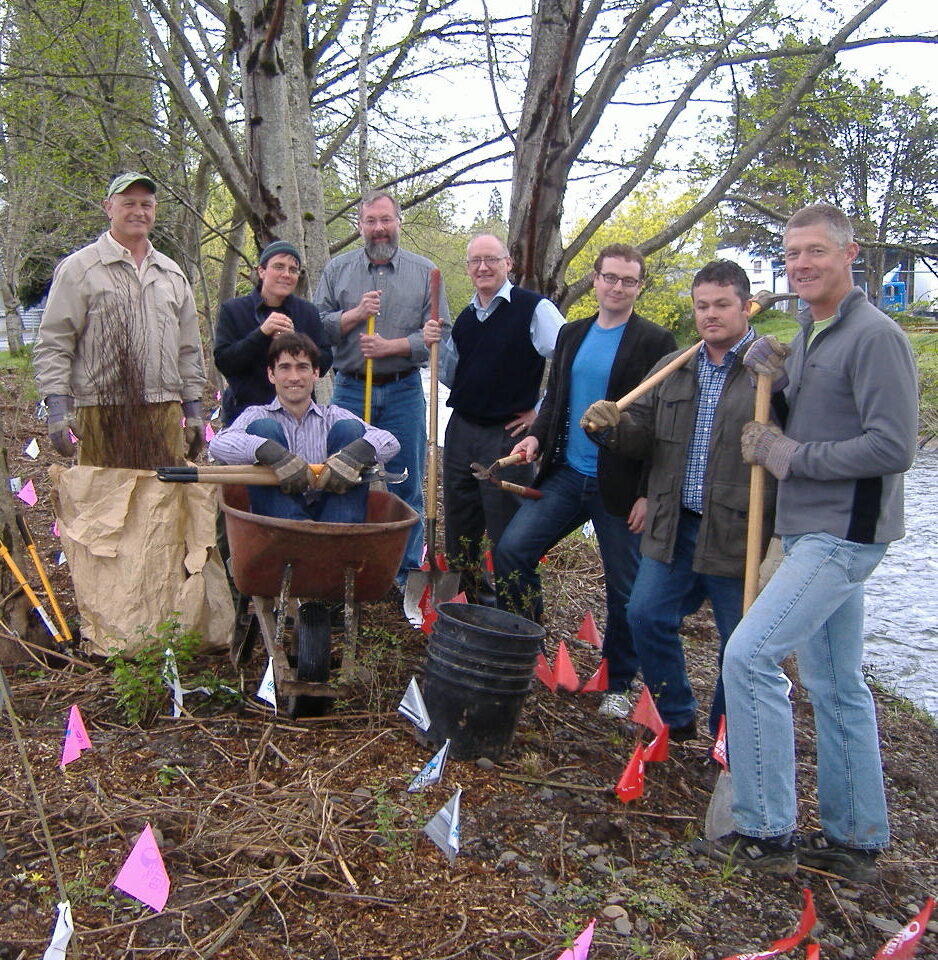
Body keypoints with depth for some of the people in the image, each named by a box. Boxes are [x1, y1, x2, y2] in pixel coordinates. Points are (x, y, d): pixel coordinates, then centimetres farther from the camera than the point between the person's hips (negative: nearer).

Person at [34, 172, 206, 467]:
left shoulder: (172, 274, 19)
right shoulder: (79, 269, 3)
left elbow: (189, 348, 21)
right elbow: (53, 345, -1)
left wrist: (193, 409, 16)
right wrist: (57, 406, -11)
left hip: (165, 412, 4)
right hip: (101, 416, -4)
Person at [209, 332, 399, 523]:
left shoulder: (332, 417, 16)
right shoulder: (258, 415, 12)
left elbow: (390, 442, -1)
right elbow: (218, 444, -12)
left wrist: (353, 456, -24)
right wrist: (275, 454, -29)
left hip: (327, 514, 1)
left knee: (350, 428, -8)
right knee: (263, 428, -13)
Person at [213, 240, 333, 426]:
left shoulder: (308, 312, 8)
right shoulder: (232, 310, 2)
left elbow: (324, 364, 2)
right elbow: (223, 363, -9)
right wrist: (261, 333, -19)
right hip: (245, 412, -1)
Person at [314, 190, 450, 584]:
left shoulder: (424, 271, 6)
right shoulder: (337, 269, 9)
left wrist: (390, 346, -13)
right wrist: (355, 314, -12)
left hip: (404, 393, -1)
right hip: (351, 391, 1)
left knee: (406, 487, 4)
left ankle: (406, 575, 15)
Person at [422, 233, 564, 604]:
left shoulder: (534, 309, -8)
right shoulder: (465, 318, 13)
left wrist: (542, 412, -9)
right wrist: (436, 345, 1)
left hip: (509, 436, -7)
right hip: (461, 432, 7)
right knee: (459, 531, 14)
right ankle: (473, 599, 31)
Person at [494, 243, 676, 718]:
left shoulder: (655, 342, -6)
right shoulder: (572, 334, 11)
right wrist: (537, 435, -3)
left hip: (620, 485, -5)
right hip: (566, 474, 5)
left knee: (624, 591, 6)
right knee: (511, 549, -6)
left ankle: (619, 685, 27)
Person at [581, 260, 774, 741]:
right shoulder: (672, 369, 11)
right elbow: (644, 439, 13)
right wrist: (617, 426, -8)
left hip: (739, 533, -5)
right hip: (673, 526, 5)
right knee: (646, 616, 7)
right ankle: (676, 718, 28)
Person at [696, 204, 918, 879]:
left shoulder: (874, 336, -14)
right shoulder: (808, 335, 15)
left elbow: (893, 446, -21)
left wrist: (793, 458, -16)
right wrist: (773, 384, 1)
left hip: (844, 535, -10)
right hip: (812, 532, 10)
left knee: (749, 655, -15)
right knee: (836, 686, 14)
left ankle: (766, 833, -3)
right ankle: (856, 841, 27)